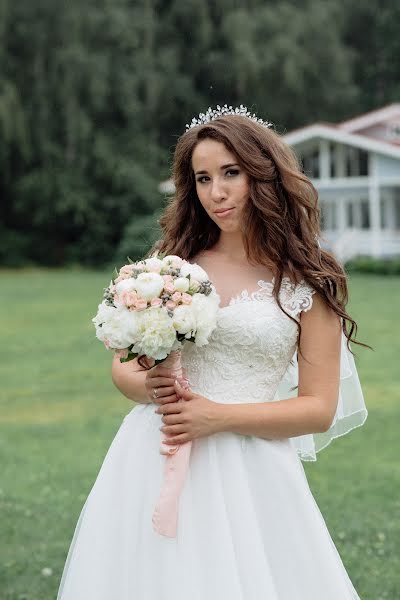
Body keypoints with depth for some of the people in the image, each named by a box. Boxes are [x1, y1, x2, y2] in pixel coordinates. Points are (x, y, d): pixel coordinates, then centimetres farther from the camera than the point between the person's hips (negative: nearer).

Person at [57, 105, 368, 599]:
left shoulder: (307, 282, -1)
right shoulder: (172, 261, 6)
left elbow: (320, 408, -4)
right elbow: (122, 367, 12)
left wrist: (219, 416, -15)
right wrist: (148, 386, -11)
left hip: (249, 473, -2)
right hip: (151, 462, 2)